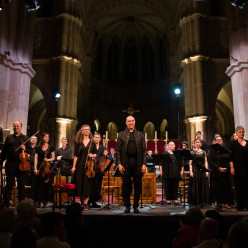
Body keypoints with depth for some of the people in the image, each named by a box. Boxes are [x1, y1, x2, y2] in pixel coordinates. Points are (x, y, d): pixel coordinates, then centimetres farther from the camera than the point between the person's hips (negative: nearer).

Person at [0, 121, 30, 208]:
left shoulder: (25, 138, 10)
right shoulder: (9, 138, 12)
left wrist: (25, 149, -12)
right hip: (10, 164, 0)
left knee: (21, 185, 5)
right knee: (9, 184, 4)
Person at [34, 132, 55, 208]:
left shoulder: (51, 147, 6)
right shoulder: (38, 147, 6)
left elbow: (53, 158, 7)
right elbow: (36, 158, 4)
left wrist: (48, 160, -13)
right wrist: (35, 168, -4)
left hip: (48, 166, 0)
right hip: (40, 166, 0)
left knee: (48, 183, -2)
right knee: (40, 184, -1)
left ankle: (47, 201, 5)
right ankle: (41, 201, 7)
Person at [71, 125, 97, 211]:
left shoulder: (92, 142, 6)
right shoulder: (78, 142, 5)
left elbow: (96, 154, 10)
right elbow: (76, 155, 4)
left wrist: (92, 155, -12)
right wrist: (74, 166, -1)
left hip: (89, 165, 0)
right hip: (80, 165, 0)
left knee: (88, 184, -3)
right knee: (80, 184, 3)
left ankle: (85, 203, 4)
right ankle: (82, 202, 19)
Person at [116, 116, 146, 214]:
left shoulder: (141, 135, 11)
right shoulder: (121, 135, 10)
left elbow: (144, 150, 7)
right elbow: (118, 150, 5)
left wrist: (144, 164, -3)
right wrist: (119, 164, -4)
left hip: (137, 164, 1)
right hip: (125, 164, 0)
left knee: (138, 185, 4)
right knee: (126, 185, 3)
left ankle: (136, 206, 16)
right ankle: (127, 206, 15)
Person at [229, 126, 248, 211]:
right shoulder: (234, 143, 1)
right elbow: (231, 157, -2)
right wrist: (232, 167, -9)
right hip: (238, 167, -3)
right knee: (239, 187, 1)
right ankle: (240, 206, 8)